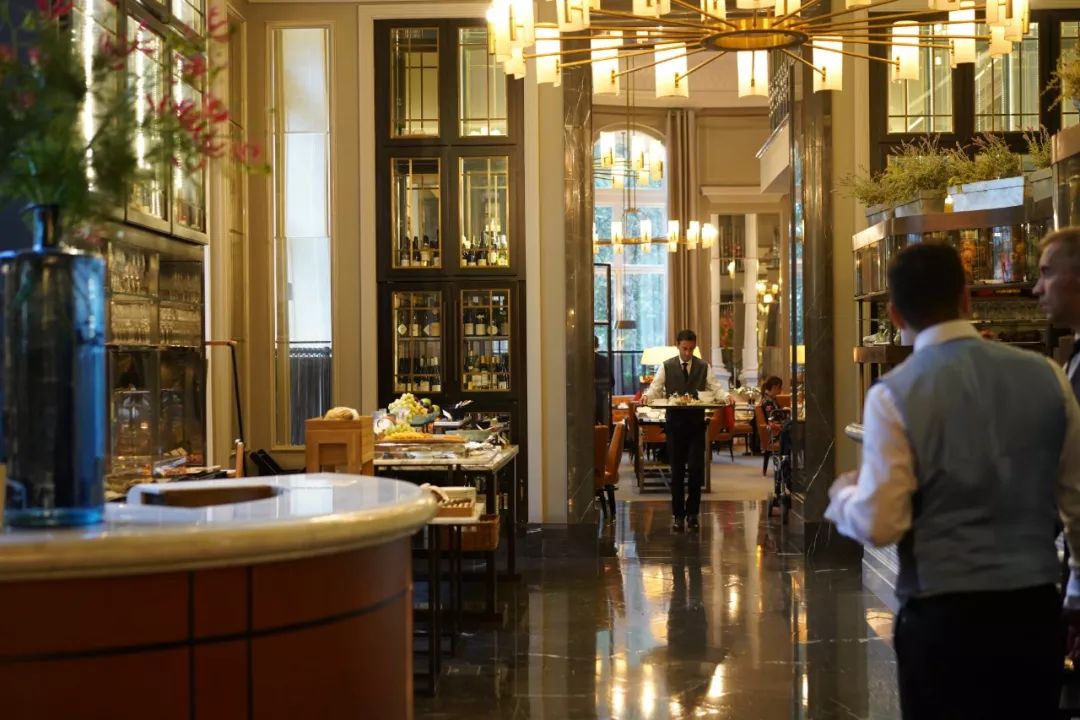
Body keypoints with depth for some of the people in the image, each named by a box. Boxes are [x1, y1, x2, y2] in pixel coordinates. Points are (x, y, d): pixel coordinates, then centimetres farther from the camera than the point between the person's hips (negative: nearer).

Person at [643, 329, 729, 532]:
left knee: (696, 468, -2)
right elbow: (655, 388, -3)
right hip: (675, 422, 0)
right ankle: (678, 515, 11)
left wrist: (725, 396, -21)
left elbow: (715, 388, 0)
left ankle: (692, 513, 12)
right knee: (677, 470, 4)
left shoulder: (703, 367, 6)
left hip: (696, 424, 1)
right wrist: (647, 396, -24)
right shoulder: (667, 367, 4)